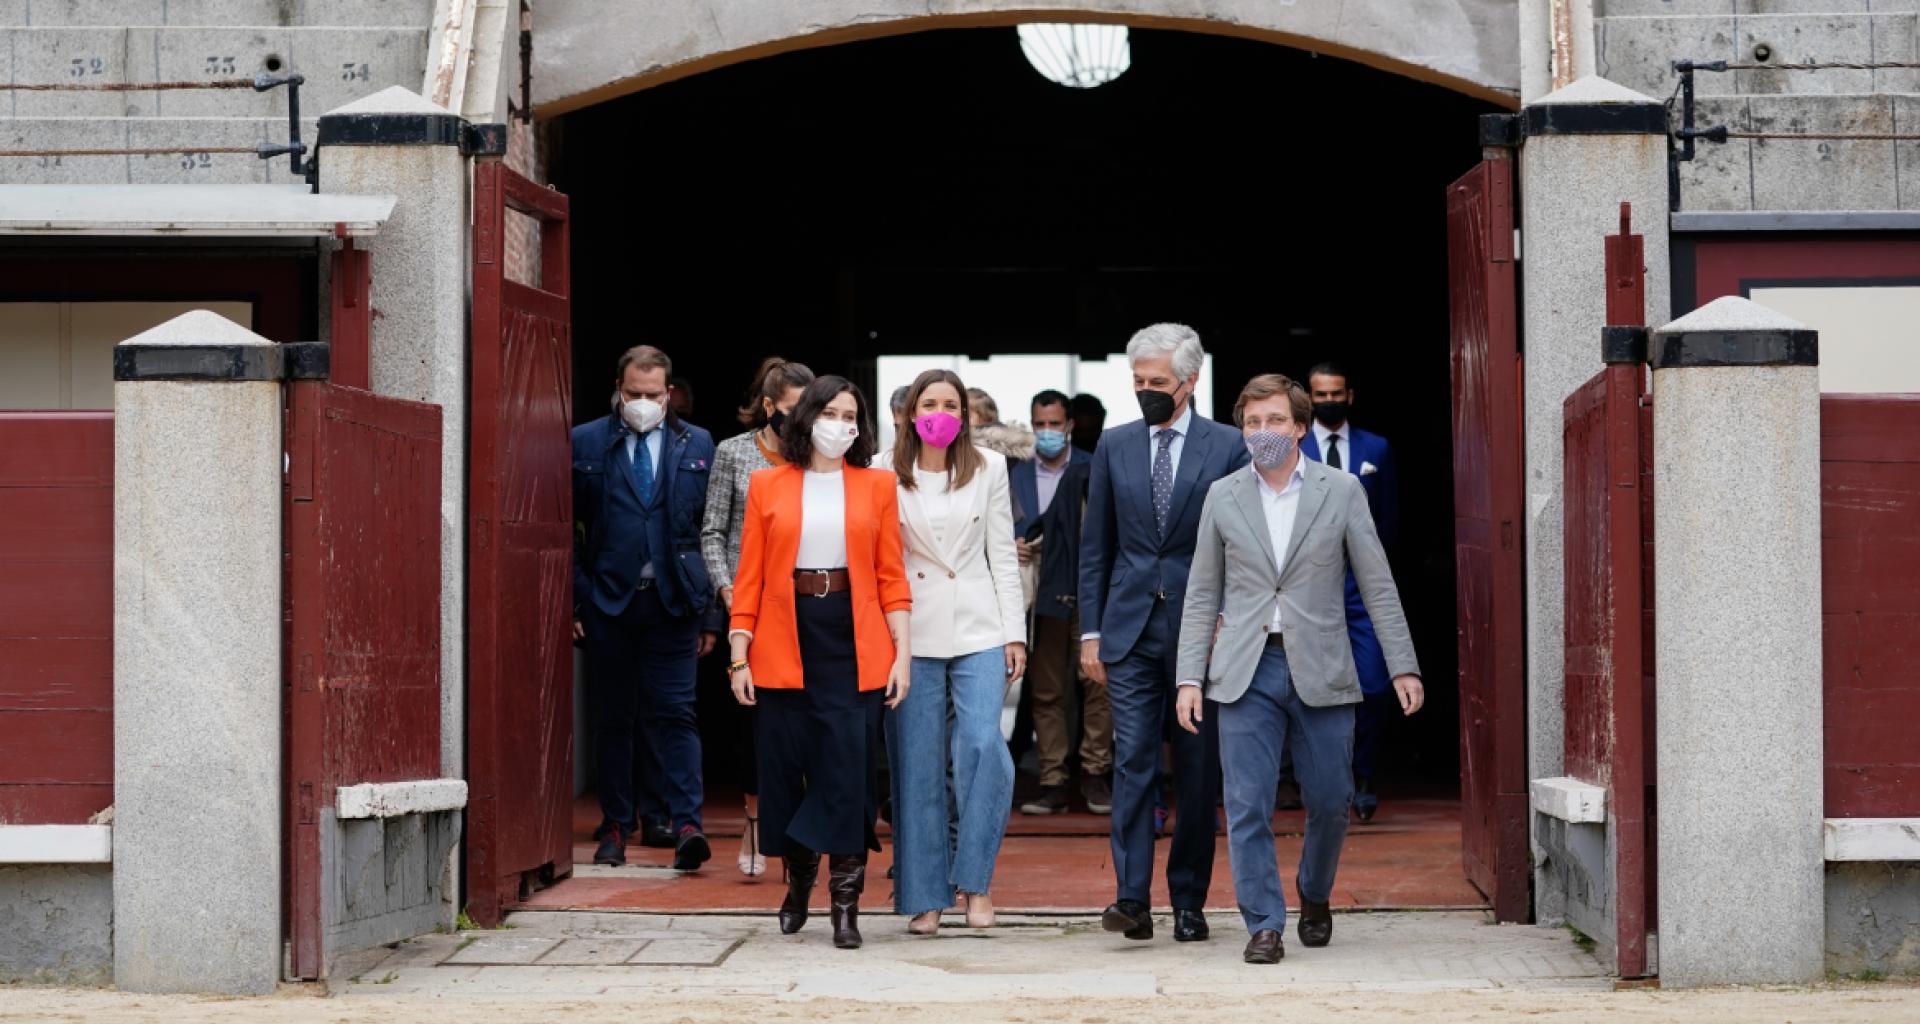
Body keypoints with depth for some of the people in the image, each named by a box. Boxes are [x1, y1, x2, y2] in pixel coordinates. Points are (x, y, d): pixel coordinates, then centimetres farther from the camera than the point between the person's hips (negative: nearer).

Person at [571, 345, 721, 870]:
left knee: (674, 713, -7)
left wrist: (710, 612, 1)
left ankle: (687, 825, -10)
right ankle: (615, 827, 14)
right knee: (612, 718, 7)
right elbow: (568, 530, 5)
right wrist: (574, 602, -3)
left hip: (672, 603, -1)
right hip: (607, 603, 1)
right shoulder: (585, 444, 6)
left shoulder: (697, 446, 8)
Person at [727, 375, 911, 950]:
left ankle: (845, 904, 0)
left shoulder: (877, 485, 8)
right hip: (784, 644, 1)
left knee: (849, 767, -6)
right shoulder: (768, 486, 7)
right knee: (785, 764, 4)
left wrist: (903, 652, -2)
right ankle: (798, 880, 28)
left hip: (855, 643, 0)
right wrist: (738, 657, -1)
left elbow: (891, 576, 6)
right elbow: (749, 577, 5)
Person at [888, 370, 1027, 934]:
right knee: (918, 765, 1)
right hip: (913, 632, 0)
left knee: (983, 747, -15)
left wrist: (1014, 632, 3)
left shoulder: (988, 468, 7)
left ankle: (975, 879, -2)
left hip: (978, 629, 0)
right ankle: (925, 896, 8)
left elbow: (1002, 554, 8)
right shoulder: (886, 473, 4)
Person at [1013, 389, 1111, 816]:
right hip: (1042, 598, 3)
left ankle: (1095, 774, 5)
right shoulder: (1017, 475, 11)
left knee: (1097, 685, -6)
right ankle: (1053, 783, 7)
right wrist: (1014, 546, -7)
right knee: (1046, 693, 3)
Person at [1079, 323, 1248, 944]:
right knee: (1132, 762, -7)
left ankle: (1189, 903, 12)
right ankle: (1132, 898, -11)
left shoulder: (1228, 448, 1)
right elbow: (1095, 547, 11)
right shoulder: (1114, 448, 9)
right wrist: (1090, 631, 6)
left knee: (1198, 771, 4)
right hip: (1131, 630, 2)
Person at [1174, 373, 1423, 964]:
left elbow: (1378, 586, 4)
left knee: (1330, 802, 5)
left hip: (1320, 670, 0)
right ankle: (1264, 925, 1)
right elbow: (1202, 596, 10)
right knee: (1248, 805, -6)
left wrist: (1403, 667, -2)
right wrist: (1190, 677, 2)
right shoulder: (1223, 498, 8)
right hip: (1245, 672, 1)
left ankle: (1314, 896, 32)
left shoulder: (1341, 492, 4)